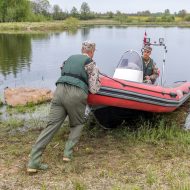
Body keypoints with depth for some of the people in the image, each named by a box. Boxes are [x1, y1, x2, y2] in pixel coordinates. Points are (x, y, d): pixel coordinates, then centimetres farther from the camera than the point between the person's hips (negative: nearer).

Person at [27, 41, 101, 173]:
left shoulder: (71, 58, 27)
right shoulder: (92, 64, 12)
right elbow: (93, 89, 6)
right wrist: (98, 82, 27)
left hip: (59, 90, 4)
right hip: (76, 94, -3)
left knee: (51, 126, -1)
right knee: (77, 125, 21)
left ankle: (33, 162, -8)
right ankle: (68, 153, 5)